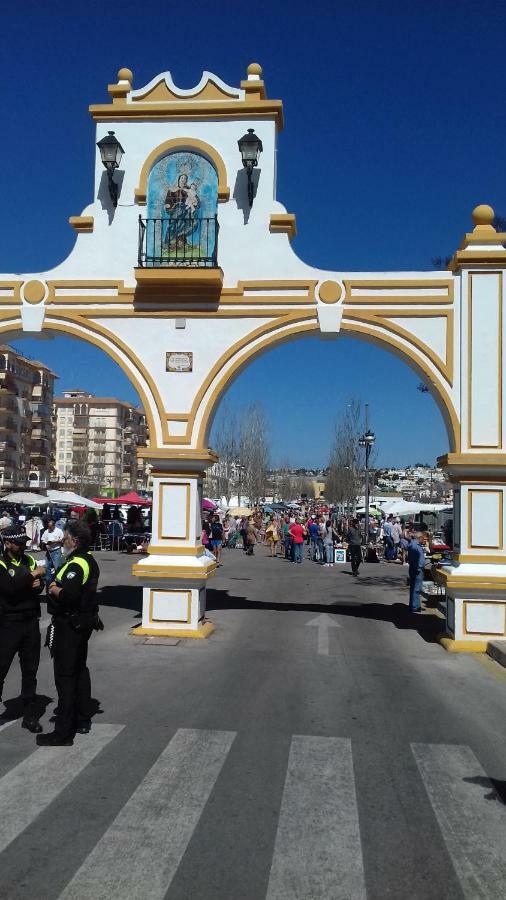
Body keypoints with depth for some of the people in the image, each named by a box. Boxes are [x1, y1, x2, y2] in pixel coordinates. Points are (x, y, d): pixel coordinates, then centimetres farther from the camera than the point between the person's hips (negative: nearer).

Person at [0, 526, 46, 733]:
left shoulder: (29, 560, 10)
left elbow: (39, 583, 13)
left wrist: (38, 584, -9)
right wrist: (33, 575, -17)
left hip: (31, 621, 5)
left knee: (30, 670, 10)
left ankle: (30, 715, 20)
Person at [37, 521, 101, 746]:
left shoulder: (76, 565, -22)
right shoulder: (89, 560, 10)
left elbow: (68, 595, -34)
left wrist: (54, 588, -16)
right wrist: (59, 585, 3)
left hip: (69, 625, -10)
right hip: (84, 622, 11)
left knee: (65, 676, -5)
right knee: (80, 670, 20)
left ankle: (63, 732, 0)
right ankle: (82, 720, 32)